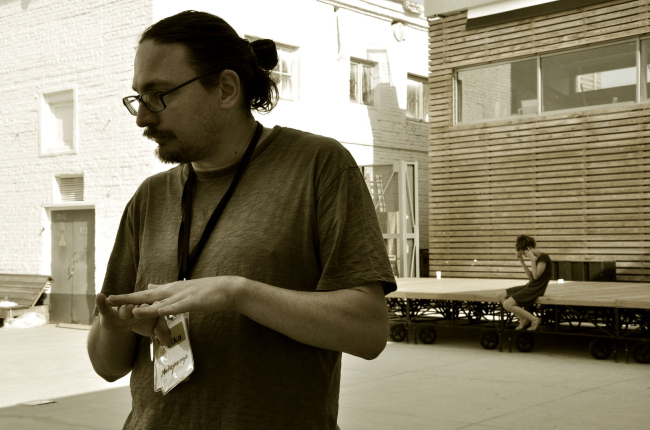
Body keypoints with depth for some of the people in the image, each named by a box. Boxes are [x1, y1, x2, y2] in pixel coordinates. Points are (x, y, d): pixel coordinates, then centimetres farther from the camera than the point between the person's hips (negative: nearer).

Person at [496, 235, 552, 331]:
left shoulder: (543, 257, -15)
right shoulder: (537, 258, 13)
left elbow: (536, 276, -19)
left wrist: (532, 259, -21)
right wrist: (522, 261, 12)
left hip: (535, 290, -10)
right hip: (529, 286, 10)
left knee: (507, 304, -20)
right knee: (500, 295, 4)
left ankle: (534, 319, -7)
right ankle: (523, 319, 7)